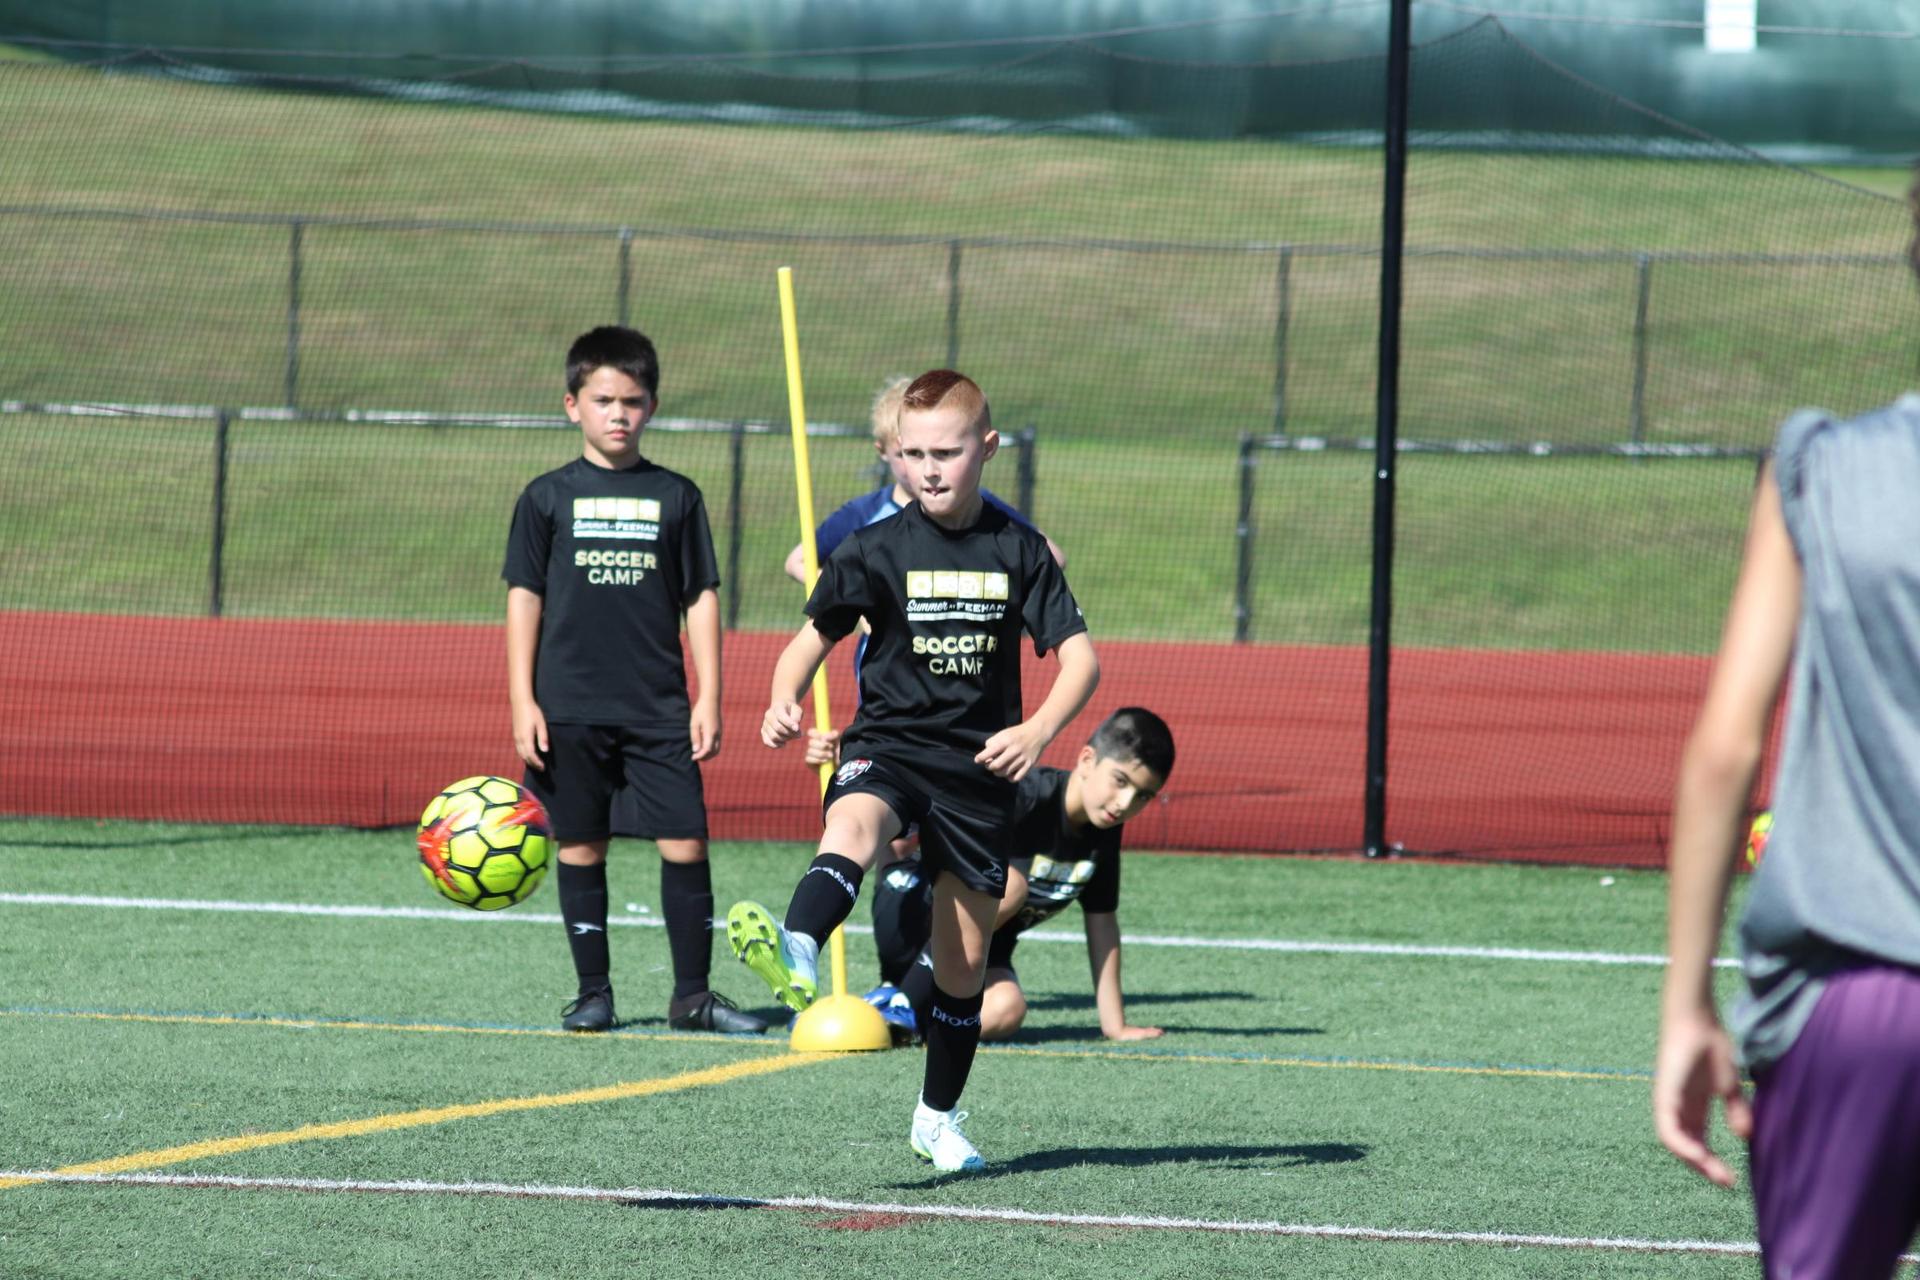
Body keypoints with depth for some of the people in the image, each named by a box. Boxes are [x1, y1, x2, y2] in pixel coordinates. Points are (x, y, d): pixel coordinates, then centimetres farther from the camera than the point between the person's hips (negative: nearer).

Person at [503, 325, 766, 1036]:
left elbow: (700, 599, 9)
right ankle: (593, 992, 13)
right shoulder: (549, 498, 5)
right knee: (580, 849, 3)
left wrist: (708, 697, 3)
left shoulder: (675, 497, 7)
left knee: (685, 842, -6)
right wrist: (523, 702, -1)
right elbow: (524, 598, 5)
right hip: (570, 707, 0)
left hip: (659, 709, 0)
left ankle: (692, 994, 2)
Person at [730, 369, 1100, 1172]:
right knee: (853, 826, -38)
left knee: (964, 957, 8)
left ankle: (938, 1119, 27)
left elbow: (1079, 657, -2)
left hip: (979, 767, 2)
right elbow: (813, 639, 6)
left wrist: (1040, 730, -21)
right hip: (887, 746, -2)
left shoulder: (1018, 552, 1)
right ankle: (796, 958, -66)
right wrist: (784, 704, -15)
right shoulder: (875, 550, 0)